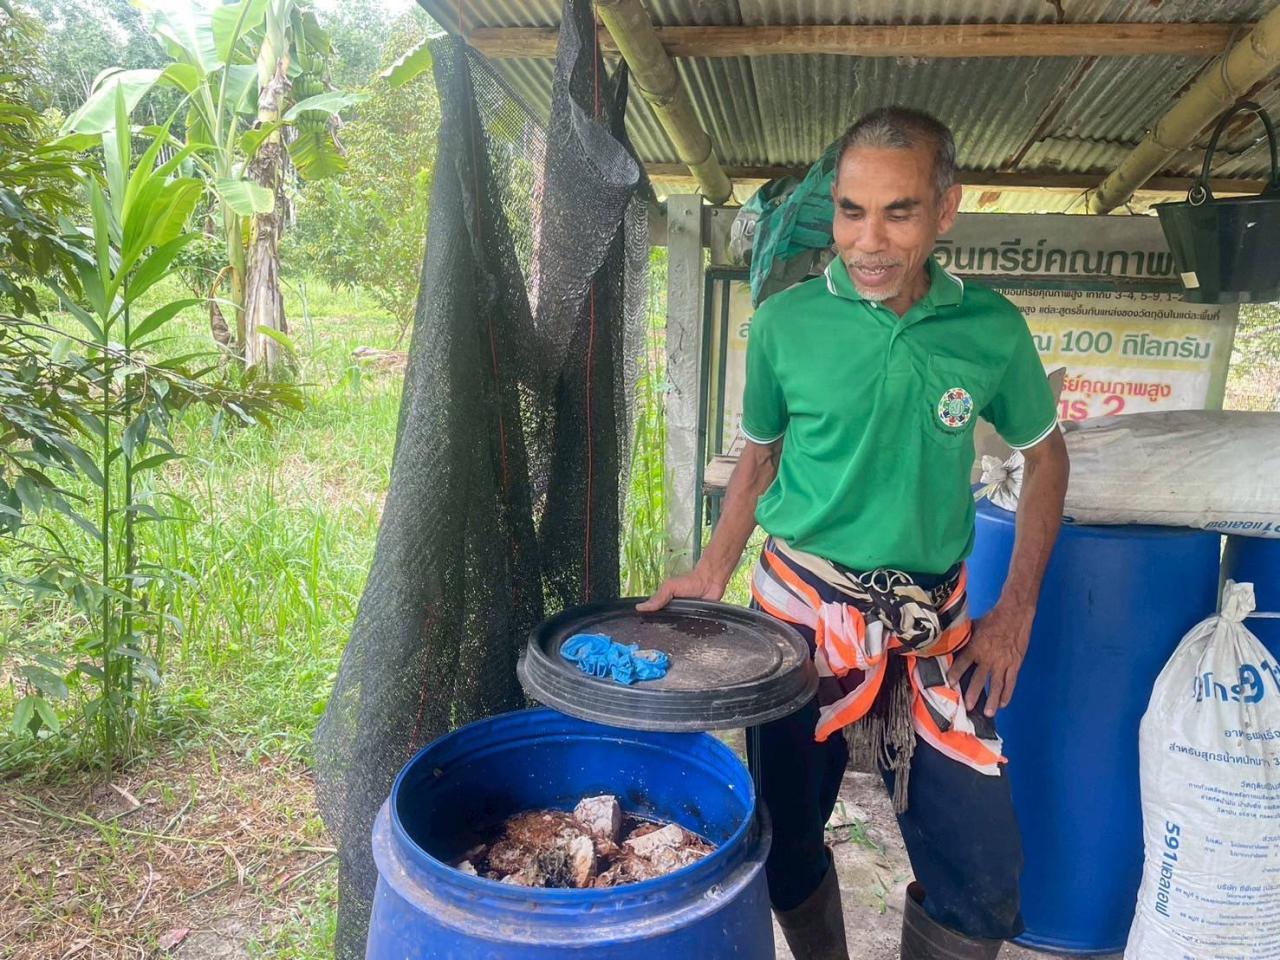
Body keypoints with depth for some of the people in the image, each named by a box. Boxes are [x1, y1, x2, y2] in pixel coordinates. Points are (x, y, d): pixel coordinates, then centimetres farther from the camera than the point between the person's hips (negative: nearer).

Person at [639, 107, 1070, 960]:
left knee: (983, 878, 2)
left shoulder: (992, 329, -5)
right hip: (800, 610, 0)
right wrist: (714, 572, -4)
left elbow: (1046, 454, 9)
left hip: (935, 625, 1)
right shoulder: (785, 321, -7)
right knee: (786, 847, 12)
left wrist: (1016, 613, 2)